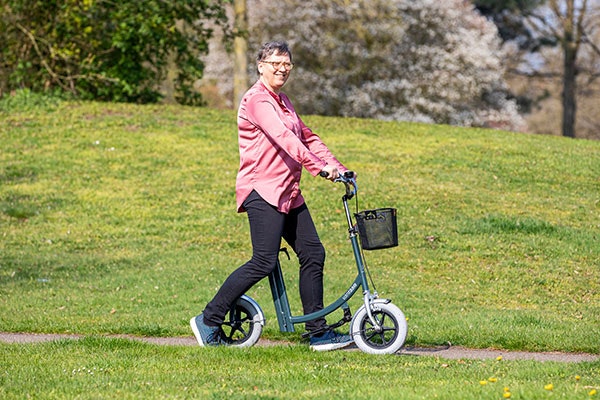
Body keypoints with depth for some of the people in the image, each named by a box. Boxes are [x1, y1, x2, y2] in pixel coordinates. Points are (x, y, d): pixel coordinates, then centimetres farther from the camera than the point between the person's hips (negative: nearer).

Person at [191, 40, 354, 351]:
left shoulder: (282, 100, 20)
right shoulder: (257, 99, -11)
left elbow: (307, 138, 23)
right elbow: (282, 137, -24)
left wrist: (338, 168, 11)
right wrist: (319, 166, -31)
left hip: (288, 193, 9)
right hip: (262, 190, -9)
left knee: (313, 254, 3)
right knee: (264, 262, -14)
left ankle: (318, 331, 7)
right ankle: (208, 321, -5)